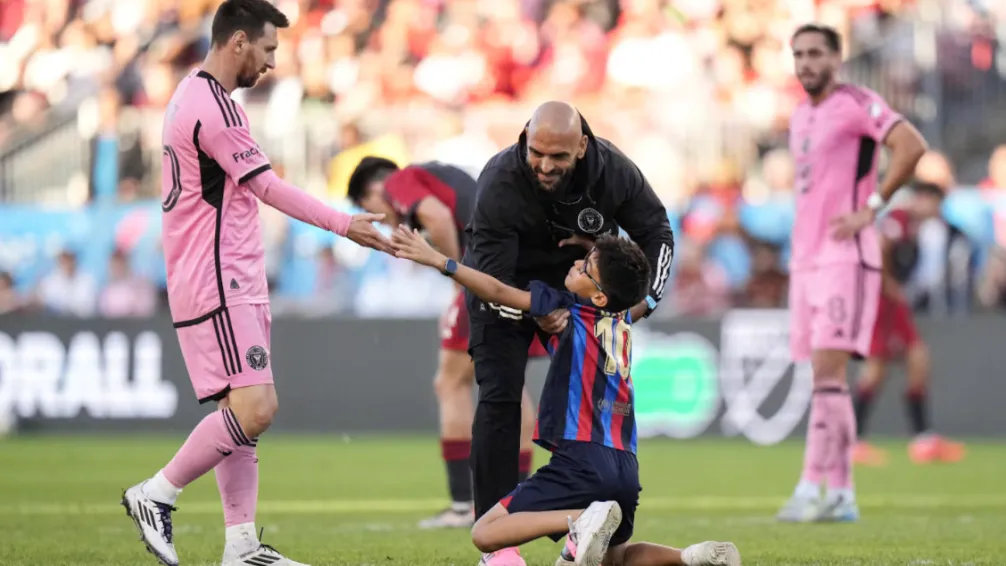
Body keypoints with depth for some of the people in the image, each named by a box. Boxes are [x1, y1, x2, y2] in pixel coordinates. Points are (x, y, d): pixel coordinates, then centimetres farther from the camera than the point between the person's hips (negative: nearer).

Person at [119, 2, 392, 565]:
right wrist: (344, 224, -5)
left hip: (233, 284, 11)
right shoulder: (215, 107, -16)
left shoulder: (192, 95, 17)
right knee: (254, 408, -16)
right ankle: (155, 495, -5)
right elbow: (267, 186, -12)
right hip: (218, 286, -11)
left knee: (243, 412, 8)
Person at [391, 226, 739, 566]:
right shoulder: (622, 318, 14)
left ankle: (582, 520, -25)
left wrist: (436, 260, -3)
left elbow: (498, 293, -6)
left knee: (485, 534, -6)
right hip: (625, 468, 7)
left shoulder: (572, 311, -3)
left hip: (582, 462, -7)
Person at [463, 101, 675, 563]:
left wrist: (643, 301, -20)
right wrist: (536, 316, -50)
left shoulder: (612, 170, -27)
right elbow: (491, 281, -33)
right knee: (499, 398, -12)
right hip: (505, 287, -3)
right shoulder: (499, 183, -36)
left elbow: (656, 233, -9)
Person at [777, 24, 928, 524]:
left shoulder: (855, 104, -7)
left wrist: (870, 209, -18)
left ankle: (811, 487, -20)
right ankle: (841, 495, 8)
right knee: (826, 377, 6)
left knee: (828, 372, -15)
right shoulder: (800, 117, 18)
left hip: (845, 258, -9)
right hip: (805, 257, 9)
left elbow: (911, 145, -21)